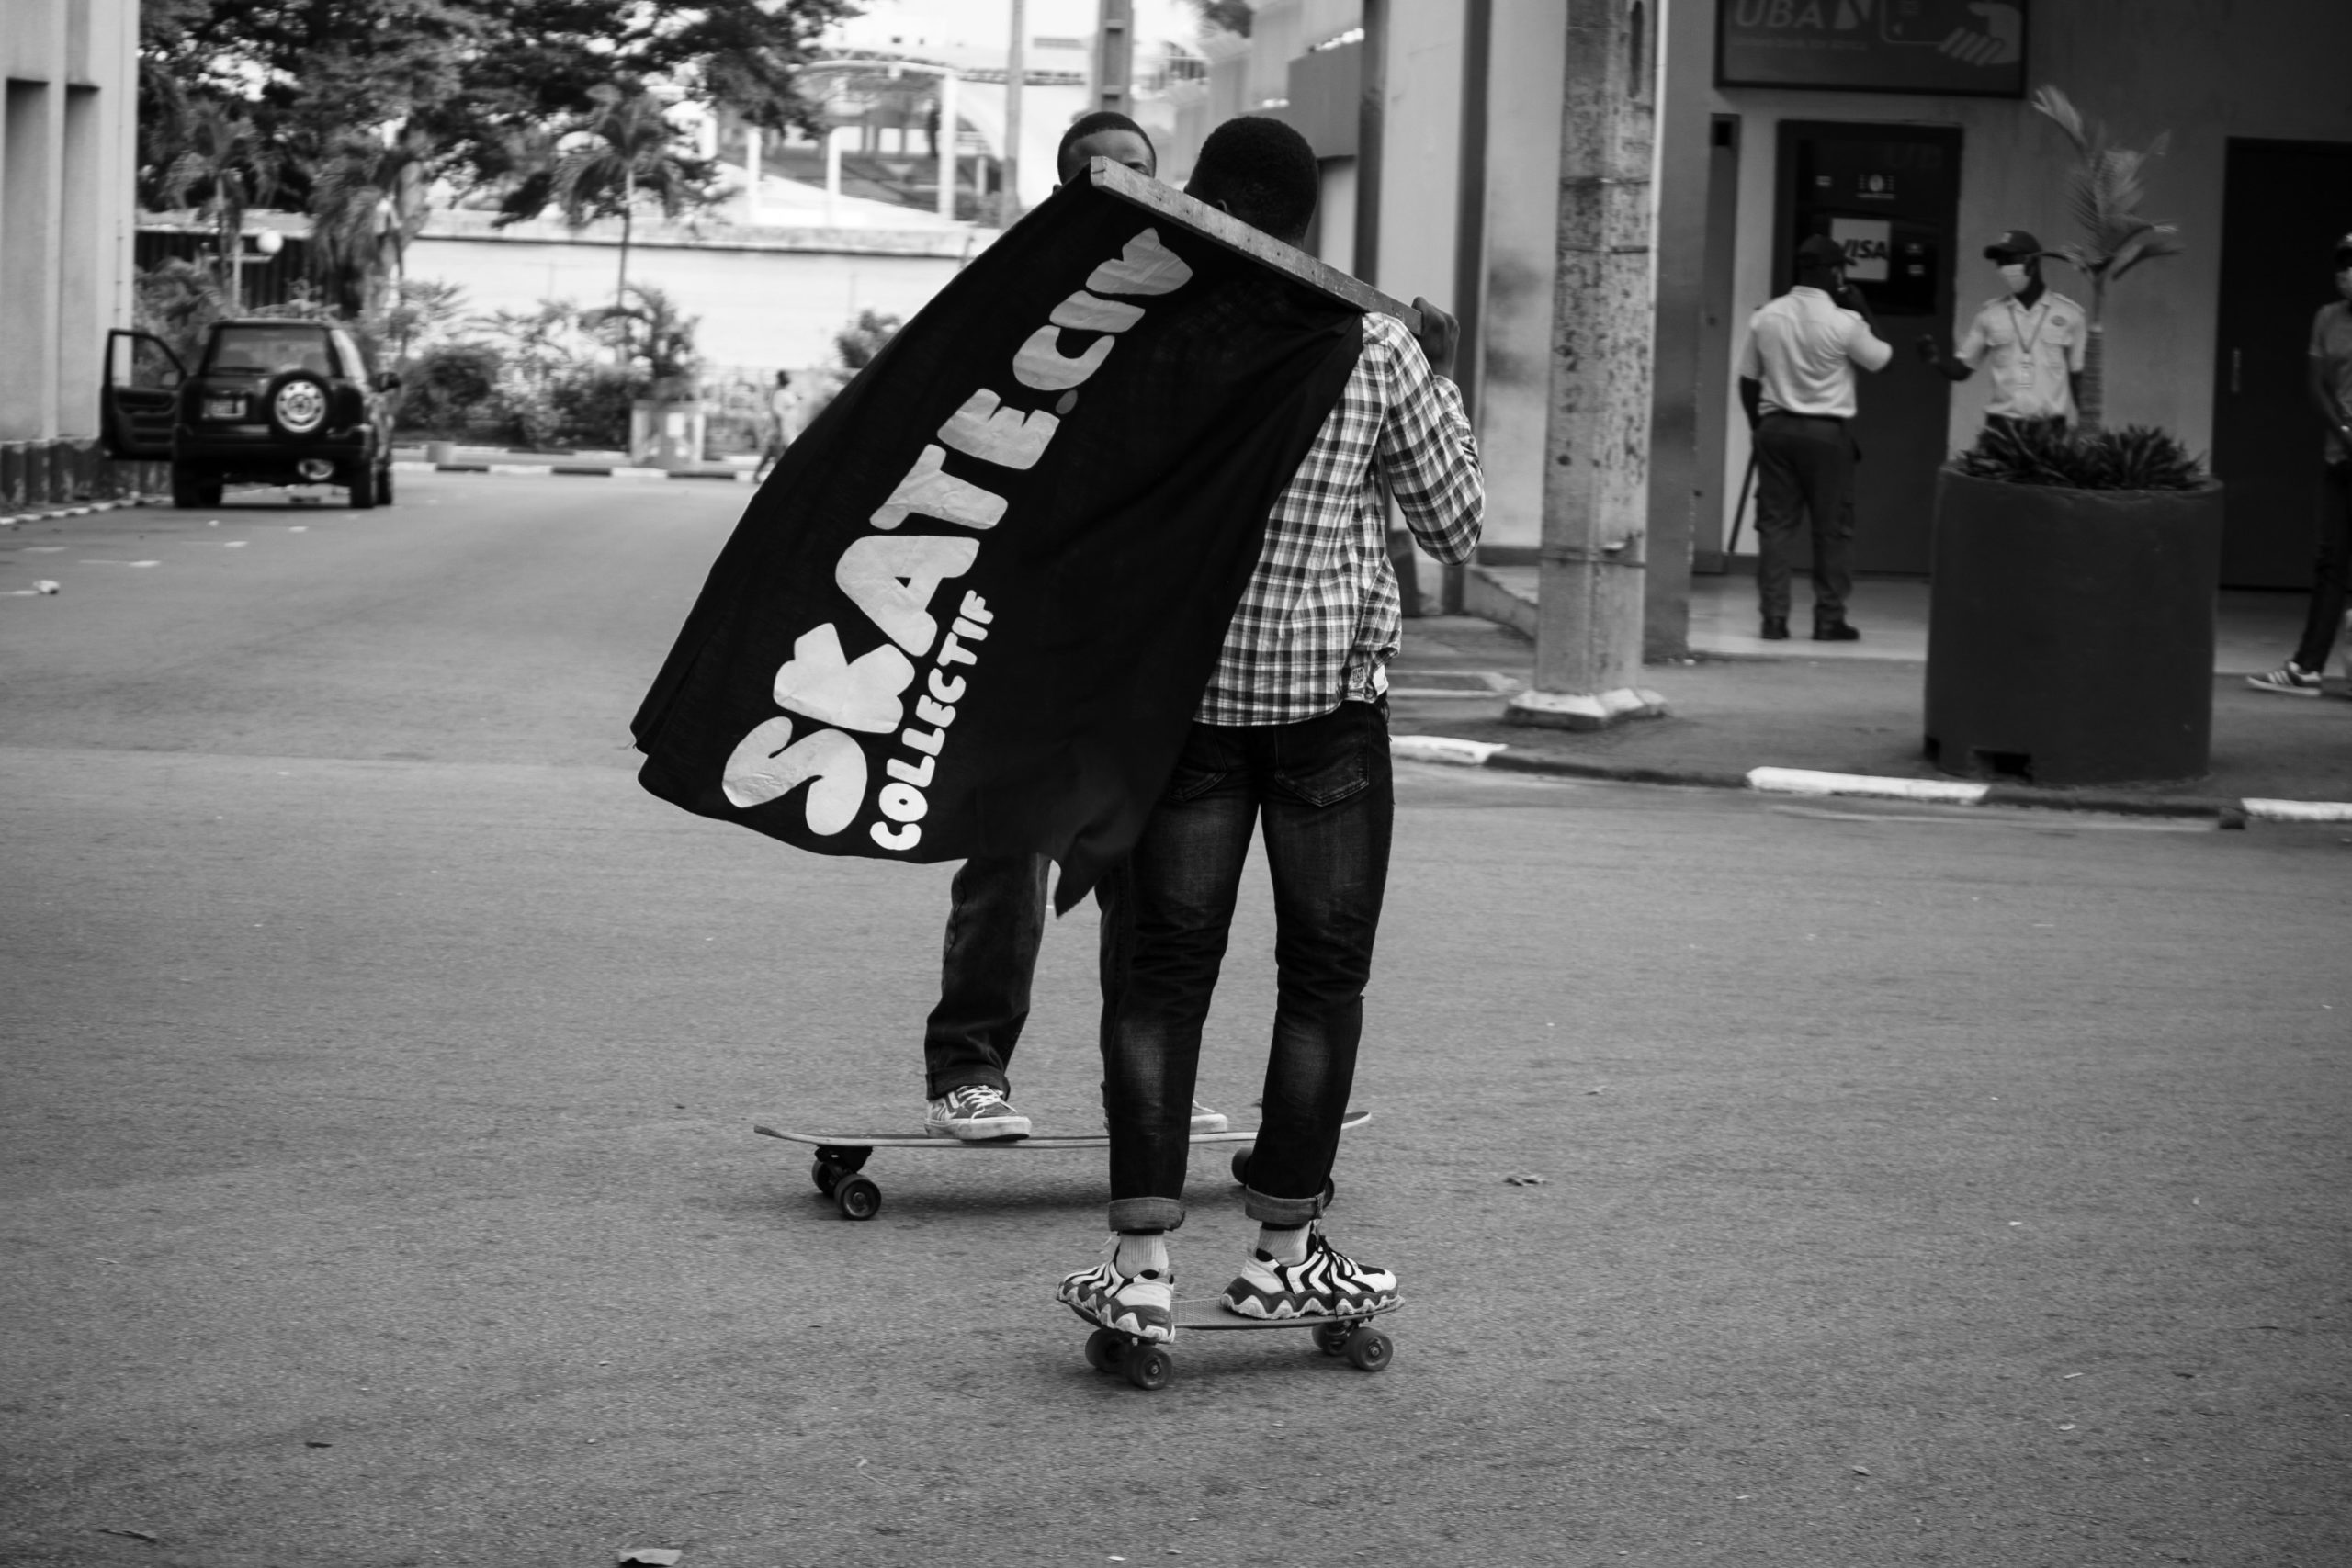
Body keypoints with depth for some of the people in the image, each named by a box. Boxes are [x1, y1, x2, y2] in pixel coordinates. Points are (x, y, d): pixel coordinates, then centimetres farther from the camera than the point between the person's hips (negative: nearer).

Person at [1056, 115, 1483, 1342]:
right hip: (1330, 690, -1)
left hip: (1182, 688, 1)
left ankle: (1140, 1262, -2)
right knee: (1323, 970, 11)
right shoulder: (1374, 350, -3)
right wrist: (1439, 378, 16)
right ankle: (1284, 1250, 14)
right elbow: (1458, 526, 5)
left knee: (1163, 971, 4)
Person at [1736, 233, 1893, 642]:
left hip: (1776, 427, 3)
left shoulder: (1766, 317, 1)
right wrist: (1863, 313, 10)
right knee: (1832, 528, 6)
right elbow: (1879, 359, 4)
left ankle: (1774, 616, 2)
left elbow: (1748, 379, 8)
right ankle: (1829, 618, 6)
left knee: (1775, 524, 5)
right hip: (1826, 431, -3)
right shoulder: (1844, 322, -12)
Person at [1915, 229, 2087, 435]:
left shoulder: (2069, 314, 2)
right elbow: (1960, 370, 10)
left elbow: (2079, 379, 6)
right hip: (2002, 427, 1)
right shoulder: (1990, 315, 6)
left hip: (2049, 430, -1)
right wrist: (1937, 360, -11)